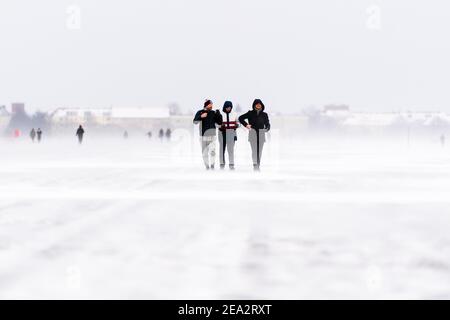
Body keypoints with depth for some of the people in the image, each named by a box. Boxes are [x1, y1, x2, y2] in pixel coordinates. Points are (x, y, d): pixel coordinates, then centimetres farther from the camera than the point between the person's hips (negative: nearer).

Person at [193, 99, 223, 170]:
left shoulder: (213, 113, 6)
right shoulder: (200, 112, 1)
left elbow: (219, 123, 6)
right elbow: (195, 122, -10)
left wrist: (219, 115, -9)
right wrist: (201, 117, -26)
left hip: (212, 135, 0)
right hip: (203, 136, 0)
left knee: (212, 151, -15)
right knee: (204, 153, 5)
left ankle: (212, 165, -11)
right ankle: (207, 166, 16)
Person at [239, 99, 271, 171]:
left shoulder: (264, 114, 9)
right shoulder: (250, 113, 4)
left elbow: (267, 123, 12)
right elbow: (240, 118, 10)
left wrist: (267, 128, -9)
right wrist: (246, 125, -3)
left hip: (261, 133, 2)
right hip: (253, 133, -2)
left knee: (260, 151, 4)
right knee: (254, 150, -12)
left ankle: (258, 165, 11)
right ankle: (255, 164, -20)